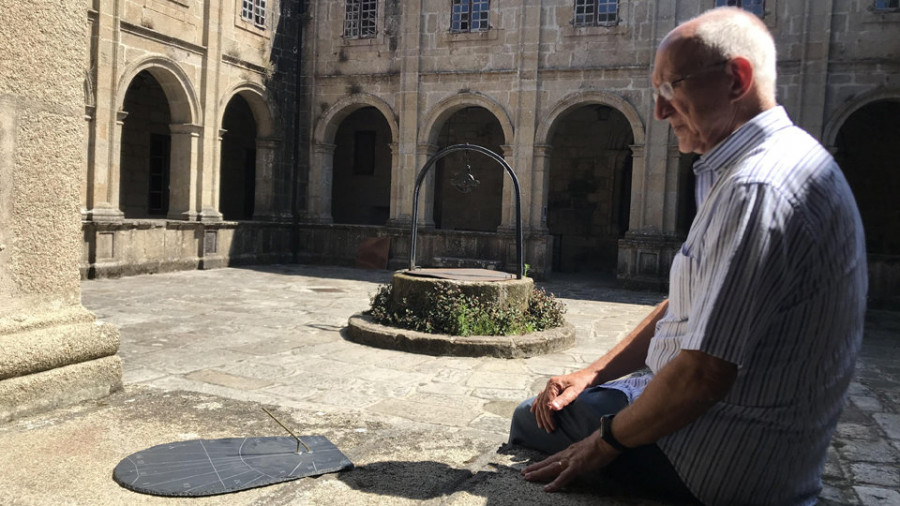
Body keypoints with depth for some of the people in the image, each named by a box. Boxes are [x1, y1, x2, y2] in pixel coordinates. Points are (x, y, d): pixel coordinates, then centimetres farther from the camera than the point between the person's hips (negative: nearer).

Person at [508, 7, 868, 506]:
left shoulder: (757, 188, -27)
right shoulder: (777, 163, 10)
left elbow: (703, 375, -29)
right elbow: (687, 309, 12)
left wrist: (605, 442, -13)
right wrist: (591, 374, 5)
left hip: (728, 459, -10)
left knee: (530, 423, 0)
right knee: (546, 406, 21)